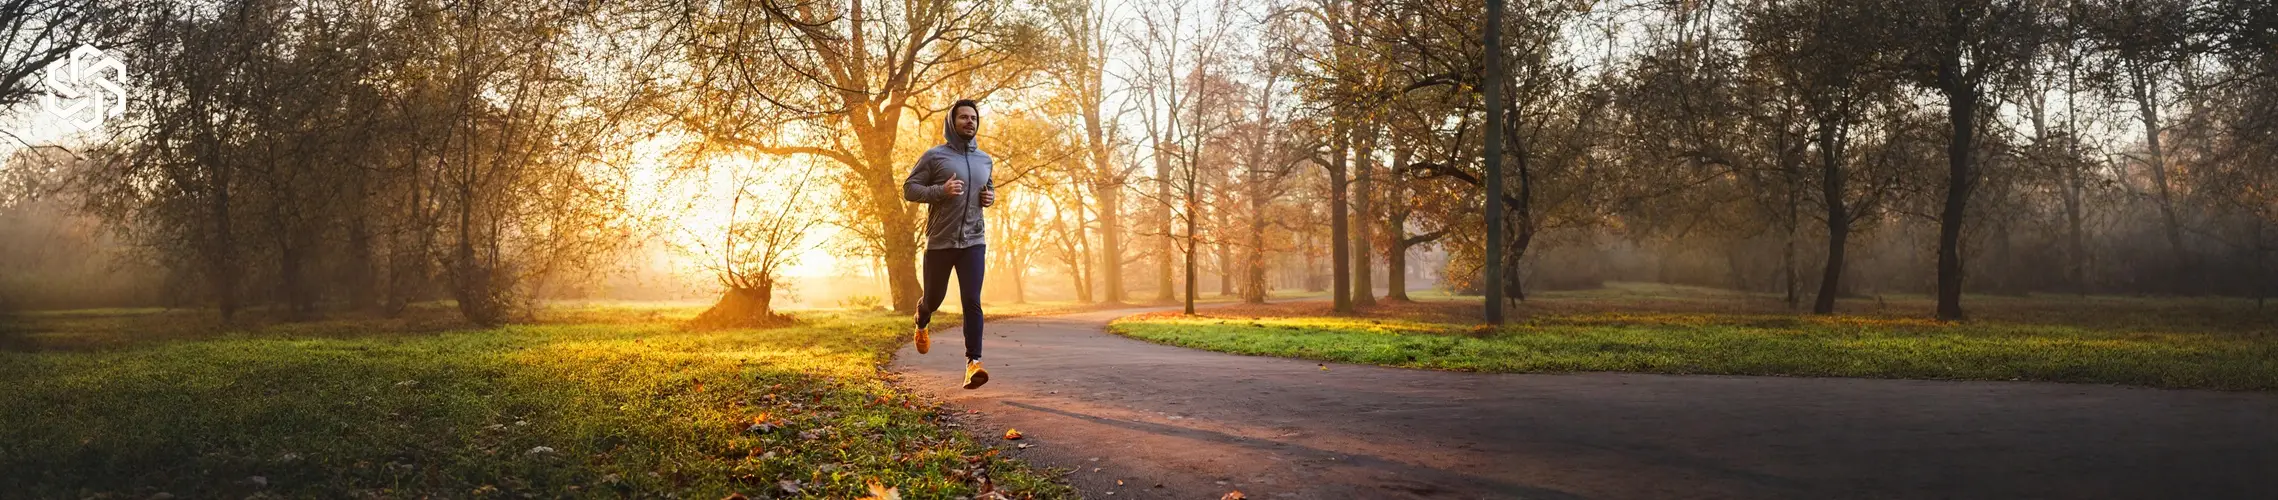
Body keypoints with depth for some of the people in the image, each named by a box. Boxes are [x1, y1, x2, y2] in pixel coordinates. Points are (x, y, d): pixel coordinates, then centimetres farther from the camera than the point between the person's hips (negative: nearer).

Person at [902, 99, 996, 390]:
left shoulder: (984, 160, 11)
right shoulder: (934, 156, -3)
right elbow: (908, 189, -4)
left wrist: (991, 197, 4)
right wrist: (941, 191, -20)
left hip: (973, 241, 2)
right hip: (940, 242, -2)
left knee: (972, 302, -11)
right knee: (933, 298, 14)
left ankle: (973, 362, -14)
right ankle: (921, 326, 49)